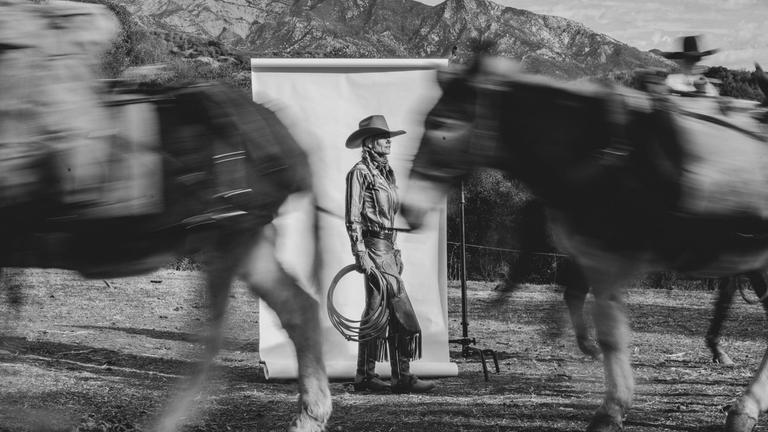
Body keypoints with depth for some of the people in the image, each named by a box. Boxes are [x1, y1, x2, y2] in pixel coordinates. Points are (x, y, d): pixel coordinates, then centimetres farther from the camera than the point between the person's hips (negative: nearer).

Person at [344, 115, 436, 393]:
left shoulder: (386, 172, 17)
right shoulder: (360, 172, -8)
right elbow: (352, 218, -12)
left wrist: (395, 253, 21)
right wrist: (360, 253, -18)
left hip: (387, 247, 9)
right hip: (373, 247, -9)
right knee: (402, 313, -9)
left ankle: (365, 376, 12)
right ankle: (403, 378, -6)